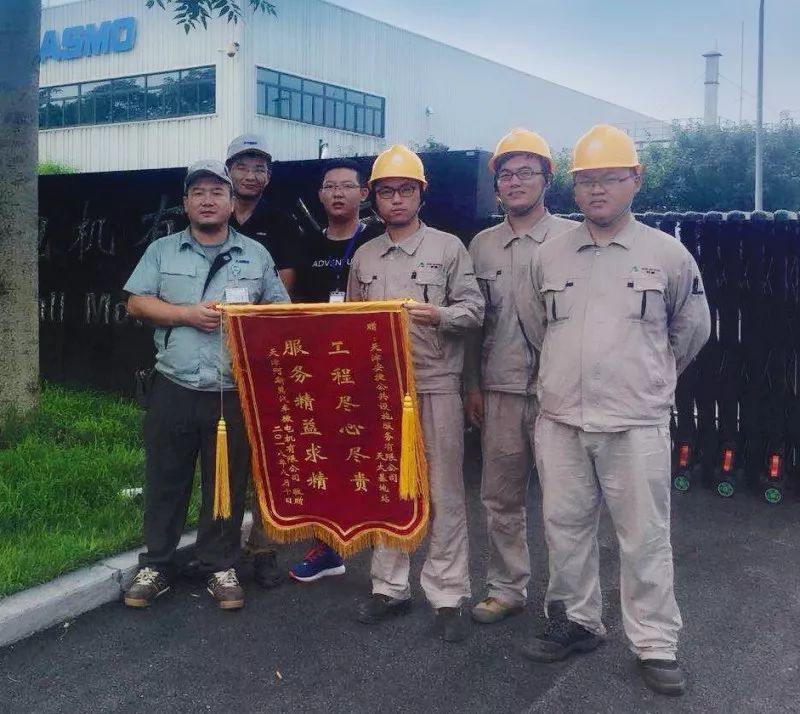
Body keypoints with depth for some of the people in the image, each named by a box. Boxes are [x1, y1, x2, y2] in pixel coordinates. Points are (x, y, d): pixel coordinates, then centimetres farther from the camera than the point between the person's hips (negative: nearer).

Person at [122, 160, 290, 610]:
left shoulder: (256, 255, 9)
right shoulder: (162, 251, 9)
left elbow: (281, 311, 10)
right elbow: (137, 303, 2)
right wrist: (188, 314, -10)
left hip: (234, 392, 0)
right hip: (175, 388, 1)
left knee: (228, 483, 7)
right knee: (165, 480, 8)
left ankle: (221, 567, 21)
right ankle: (156, 565, 22)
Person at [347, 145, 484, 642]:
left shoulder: (449, 248, 2)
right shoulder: (364, 257, 13)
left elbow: (475, 309, -2)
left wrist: (439, 314, -22)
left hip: (437, 383, -3)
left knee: (444, 490, 1)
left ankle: (448, 596, 9)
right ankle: (390, 587, 22)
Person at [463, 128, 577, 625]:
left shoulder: (570, 238, -2)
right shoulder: (482, 244, 11)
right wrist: (472, 385, 11)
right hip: (500, 390, 4)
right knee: (501, 495, 10)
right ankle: (507, 588, 25)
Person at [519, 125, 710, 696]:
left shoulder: (667, 254, -1)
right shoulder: (549, 256, 6)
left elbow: (692, 328, 12)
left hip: (636, 423, -3)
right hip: (560, 420, 3)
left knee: (645, 535, 4)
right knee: (566, 527, 13)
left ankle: (656, 644, 17)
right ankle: (576, 622, 31)